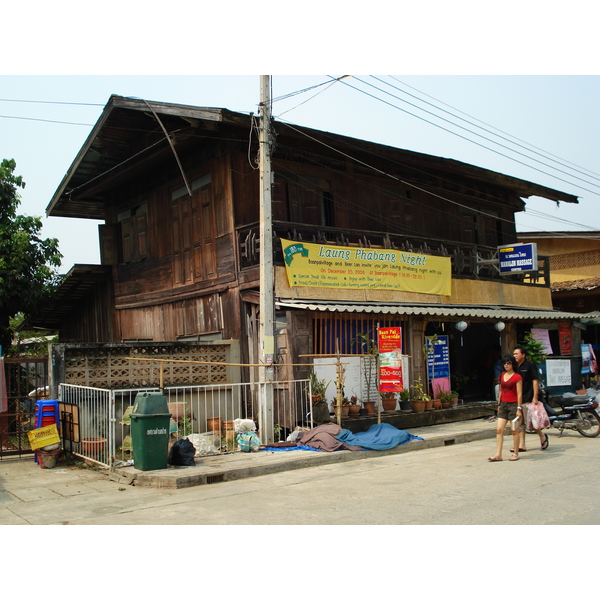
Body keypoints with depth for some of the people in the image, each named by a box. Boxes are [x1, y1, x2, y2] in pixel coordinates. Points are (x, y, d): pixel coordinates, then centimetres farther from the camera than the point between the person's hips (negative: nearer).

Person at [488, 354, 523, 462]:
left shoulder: (517, 377, -7)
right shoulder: (502, 376, 11)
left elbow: (519, 394, -10)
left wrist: (519, 409, -13)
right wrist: (499, 404, 17)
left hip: (513, 404, -6)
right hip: (503, 404, 6)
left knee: (514, 430, 1)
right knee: (499, 429, -1)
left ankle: (515, 454, 12)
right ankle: (498, 454, 0)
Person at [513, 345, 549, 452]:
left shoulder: (529, 365, -5)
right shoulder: (515, 367, 12)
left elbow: (535, 381, -8)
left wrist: (535, 397, -14)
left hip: (528, 399, -6)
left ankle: (542, 436, 23)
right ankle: (522, 445, 8)